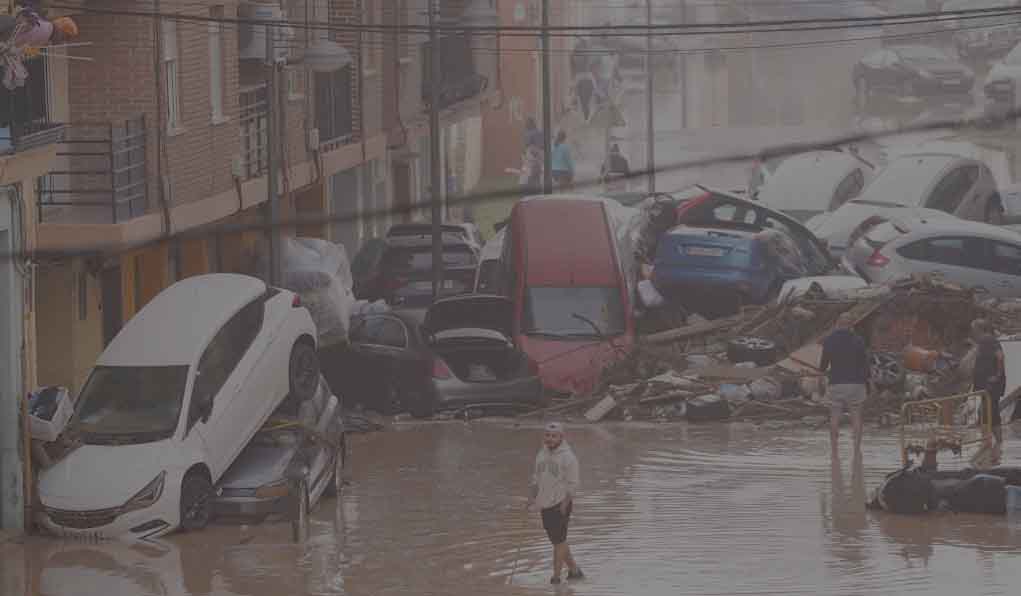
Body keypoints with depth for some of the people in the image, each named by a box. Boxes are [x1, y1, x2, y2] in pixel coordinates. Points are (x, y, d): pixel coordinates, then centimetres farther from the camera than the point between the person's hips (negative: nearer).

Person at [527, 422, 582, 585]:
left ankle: (556, 576, 0)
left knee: (559, 541, -5)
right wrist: (532, 497, 8)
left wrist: (565, 503, -18)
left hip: (560, 505, -7)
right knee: (557, 541, 13)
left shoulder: (567, 457, -11)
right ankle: (574, 570, 26)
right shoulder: (542, 454, 10)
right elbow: (536, 478, 19)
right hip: (545, 505, 7)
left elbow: (573, 483, -12)